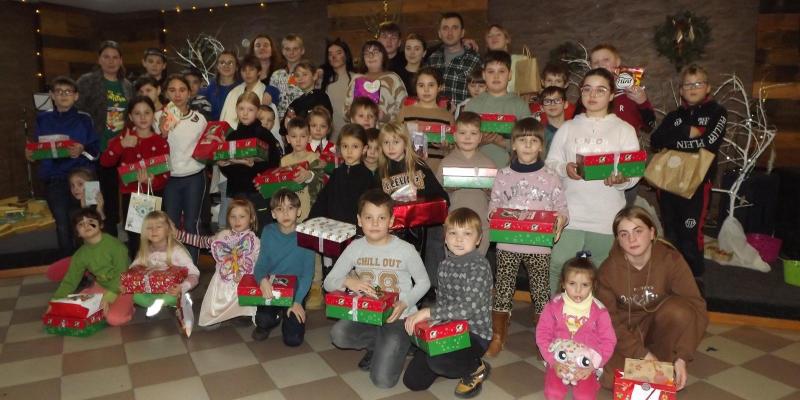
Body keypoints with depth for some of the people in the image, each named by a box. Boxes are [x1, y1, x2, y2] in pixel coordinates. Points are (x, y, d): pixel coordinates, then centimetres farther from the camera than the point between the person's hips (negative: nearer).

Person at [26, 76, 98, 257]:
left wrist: (83, 149, -21)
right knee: (62, 225, 3)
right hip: (55, 179, 2)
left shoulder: (84, 119, 2)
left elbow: (95, 147, -1)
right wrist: (30, 154, -8)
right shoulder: (43, 119, 9)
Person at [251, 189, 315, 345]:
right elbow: (261, 264, -5)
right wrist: (262, 279, -28)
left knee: (293, 339, -13)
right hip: (270, 289, 1)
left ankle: (292, 314, 20)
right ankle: (276, 316, 10)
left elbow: (308, 273, -9)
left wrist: (298, 301, -19)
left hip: (295, 290, -1)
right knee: (264, 320, -27)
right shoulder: (268, 232, -3)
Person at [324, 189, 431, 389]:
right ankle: (381, 346, 2)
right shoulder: (355, 247, -3)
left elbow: (423, 282, 1)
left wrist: (405, 303, -17)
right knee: (338, 334, -28)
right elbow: (329, 282, 1)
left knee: (383, 380, -17)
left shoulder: (405, 250, -11)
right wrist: (347, 281, -21)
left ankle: (397, 346, 15)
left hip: (398, 316, -3)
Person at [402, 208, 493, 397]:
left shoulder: (480, 265, -18)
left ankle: (477, 369, -3)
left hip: (474, 333, -7)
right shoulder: (445, 265, 4)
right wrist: (422, 317, -6)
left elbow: (469, 308, -28)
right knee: (413, 380, 2)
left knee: (437, 359, -34)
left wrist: (428, 312, -29)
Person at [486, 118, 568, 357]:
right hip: (508, 243, 1)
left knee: (541, 293, 7)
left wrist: (560, 220, -20)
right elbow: (493, 206, 8)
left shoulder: (550, 177, 1)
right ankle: (497, 337, 21)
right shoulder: (503, 175, 3)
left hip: (539, 245, 0)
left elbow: (562, 209, 1)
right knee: (503, 291, 6)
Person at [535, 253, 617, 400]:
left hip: (587, 364, 0)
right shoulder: (554, 306, -4)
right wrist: (553, 361, -12)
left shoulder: (599, 310, -5)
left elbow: (608, 341, -3)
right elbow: (542, 335, -2)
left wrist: (592, 365, -12)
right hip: (559, 362, 0)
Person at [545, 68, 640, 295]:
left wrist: (621, 179, -22)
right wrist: (565, 169, -14)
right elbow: (550, 163, 8)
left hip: (607, 217, 0)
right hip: (569, 214, 1)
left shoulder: (624, 129, 8)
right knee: (556, 265, -7)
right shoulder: (568, 128, 12)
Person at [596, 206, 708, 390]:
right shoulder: (608, 269, -17)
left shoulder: (671, 259, -18)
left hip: (661, 325, 1)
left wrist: (682, 357, -29)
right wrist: (642, 354, -25)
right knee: (610, 377, -26)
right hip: (625, 330, 0)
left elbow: (695, 305, -21)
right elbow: (608, 320, -16)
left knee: (679, 311, -33)